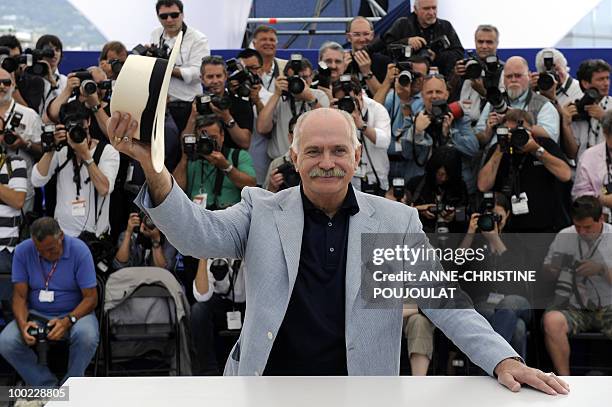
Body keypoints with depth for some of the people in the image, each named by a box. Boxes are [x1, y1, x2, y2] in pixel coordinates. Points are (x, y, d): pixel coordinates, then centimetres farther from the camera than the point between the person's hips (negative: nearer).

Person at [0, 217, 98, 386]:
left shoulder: (79, 250, -13)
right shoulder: (23, 251, -7)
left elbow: (91, 297, -12)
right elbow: (19, 295, -4)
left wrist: (68, 321, -29)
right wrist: (23, 324, -24)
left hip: (74, 313, -2)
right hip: (36, 315, 2)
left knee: (87, 336, -35)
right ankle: (48, 388, -8)